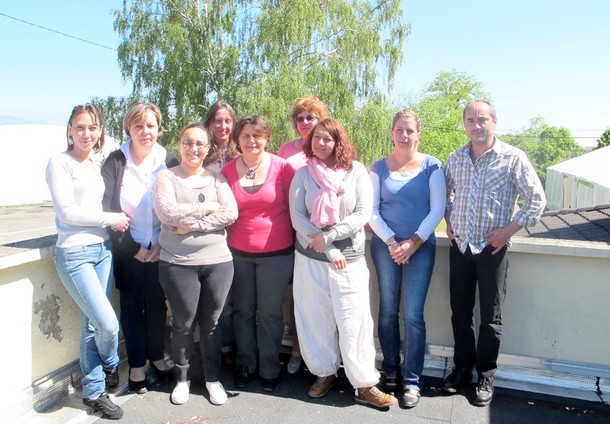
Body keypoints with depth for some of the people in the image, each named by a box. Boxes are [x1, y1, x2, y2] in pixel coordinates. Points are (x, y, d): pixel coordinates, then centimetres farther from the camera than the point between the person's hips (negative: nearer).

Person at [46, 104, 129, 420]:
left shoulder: (96, 166, 13)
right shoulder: (59, 163, -6)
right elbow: (67, 212, -13)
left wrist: (114, 221, 2)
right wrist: (111, 219, -8)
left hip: (102, 249, 6)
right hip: (75, 253, -6)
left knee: (92, 324, 12)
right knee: (108, 324, -10)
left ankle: (94, 391, 27)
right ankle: (111, 367, 20)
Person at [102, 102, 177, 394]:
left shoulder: (169, 162, -1)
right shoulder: (116, 162, -5)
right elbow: (107, 209, -8)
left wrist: (163, 245, -8)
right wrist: (132, 248, -10)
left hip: (160, 248, 1)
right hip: (128, 248, -1)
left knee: (157, 302, 10)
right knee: (131, 305, 6)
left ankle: (156, 355, 29)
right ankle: (136, 364, 21)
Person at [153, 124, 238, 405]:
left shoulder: (216, 178, 8)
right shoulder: (167, 176, 2)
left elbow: (231, 213, -7)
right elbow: (167, 213, -15)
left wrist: (193, 224, -14)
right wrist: (207, 208, -9)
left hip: (218, 261, 2)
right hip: (178, 264, -2)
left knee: (211, 323, 11)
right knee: (183, 324, 9)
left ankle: (212, 378, 30)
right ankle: (182, 378, 31)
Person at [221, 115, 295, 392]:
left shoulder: (281, 167, -6)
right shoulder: (228, 170, 1)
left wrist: (297, 243, 0)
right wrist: (227, 240, 3)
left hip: (276, 253, -2)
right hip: (238, 252, 3)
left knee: (270, 313, 8)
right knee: (242, 311, 14)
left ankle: (269, 369, 26)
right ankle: (244, 364, 34)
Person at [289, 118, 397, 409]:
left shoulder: (356, 172, -2)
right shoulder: (303, 174, 1)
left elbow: (363, 214, -8)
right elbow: (297, 217, -6)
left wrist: (327, 236, -15)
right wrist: (329, 251, -12)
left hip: (350, 258, -1)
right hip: (310, 258, 2)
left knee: (353, 320, 0)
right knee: (316, 318, 10)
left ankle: (364, 385, 13)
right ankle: (324, 373, 29)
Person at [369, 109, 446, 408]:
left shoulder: (431, 166, 0)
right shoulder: (379, 167, 3)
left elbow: (437, 209, -4)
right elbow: (372, 210, 0)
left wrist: (413, 243, -11)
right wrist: (391, 242, -11)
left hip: (421, 247, -1)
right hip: (385, 246, 1)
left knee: (413, 315, -2)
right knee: (388, 310, 8)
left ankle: (412, 380, 11)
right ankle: (390, 369, 25)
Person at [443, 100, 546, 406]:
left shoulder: (513, 158, -7)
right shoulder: (455, 159, 6)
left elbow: (536, 199, -4)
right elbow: (445, 193, 21)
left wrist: (510, 229, -10)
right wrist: (448, 221, 8)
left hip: (492, 247, -3)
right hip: (459, 245, 4)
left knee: (490, 316, 6)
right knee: (460, 312, 12)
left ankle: (485, 376, 22)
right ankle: (462, 368, 28)